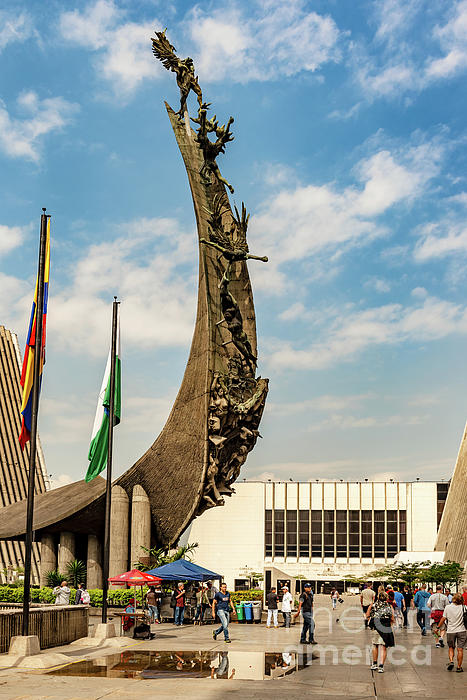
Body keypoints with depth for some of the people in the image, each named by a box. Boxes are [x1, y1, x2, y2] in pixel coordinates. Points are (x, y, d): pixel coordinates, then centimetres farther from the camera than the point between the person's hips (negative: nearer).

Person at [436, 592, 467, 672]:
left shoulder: (448, 607, -4)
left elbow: (443, 619, 1)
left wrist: (438, 627, 10)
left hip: (451, 631, 1)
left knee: (451, 647, 17)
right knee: (460, 649, 4)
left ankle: (451, 661, -3)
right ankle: (459, 667, 6)